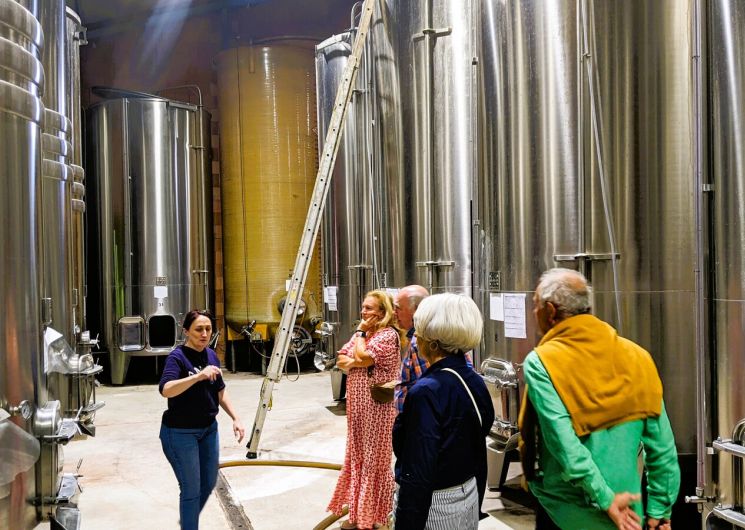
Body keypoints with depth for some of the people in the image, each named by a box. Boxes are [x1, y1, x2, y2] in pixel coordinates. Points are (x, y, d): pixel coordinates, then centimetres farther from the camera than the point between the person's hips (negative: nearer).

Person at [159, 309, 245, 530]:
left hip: (208, 429, 7)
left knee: (209, 483, 20)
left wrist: (236, 418, 5)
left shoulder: (211, 355, 3)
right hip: (180, 432, -7)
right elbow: (165, 390, -36)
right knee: (191, 489, 1)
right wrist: (198, 376, -47)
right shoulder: (178, 357, -18)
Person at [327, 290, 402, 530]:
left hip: (378, 407, -9)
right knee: (357, 457, 16)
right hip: (358, 406, 9)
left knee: (374, 460, 2)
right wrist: (356, 362, -12)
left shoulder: (388, 335, -15)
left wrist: (361, 333, -11)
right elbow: (341, 360, 7)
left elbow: (362, 357, -25)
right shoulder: (362, 334, 12)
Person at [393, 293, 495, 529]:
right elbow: (478, 452, 9)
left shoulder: (427, 392, -24)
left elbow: (417, 475, -24)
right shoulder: (475, 381, -1)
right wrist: (475, 504, 19)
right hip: (470, 498, 7)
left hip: (434, 506, -7)